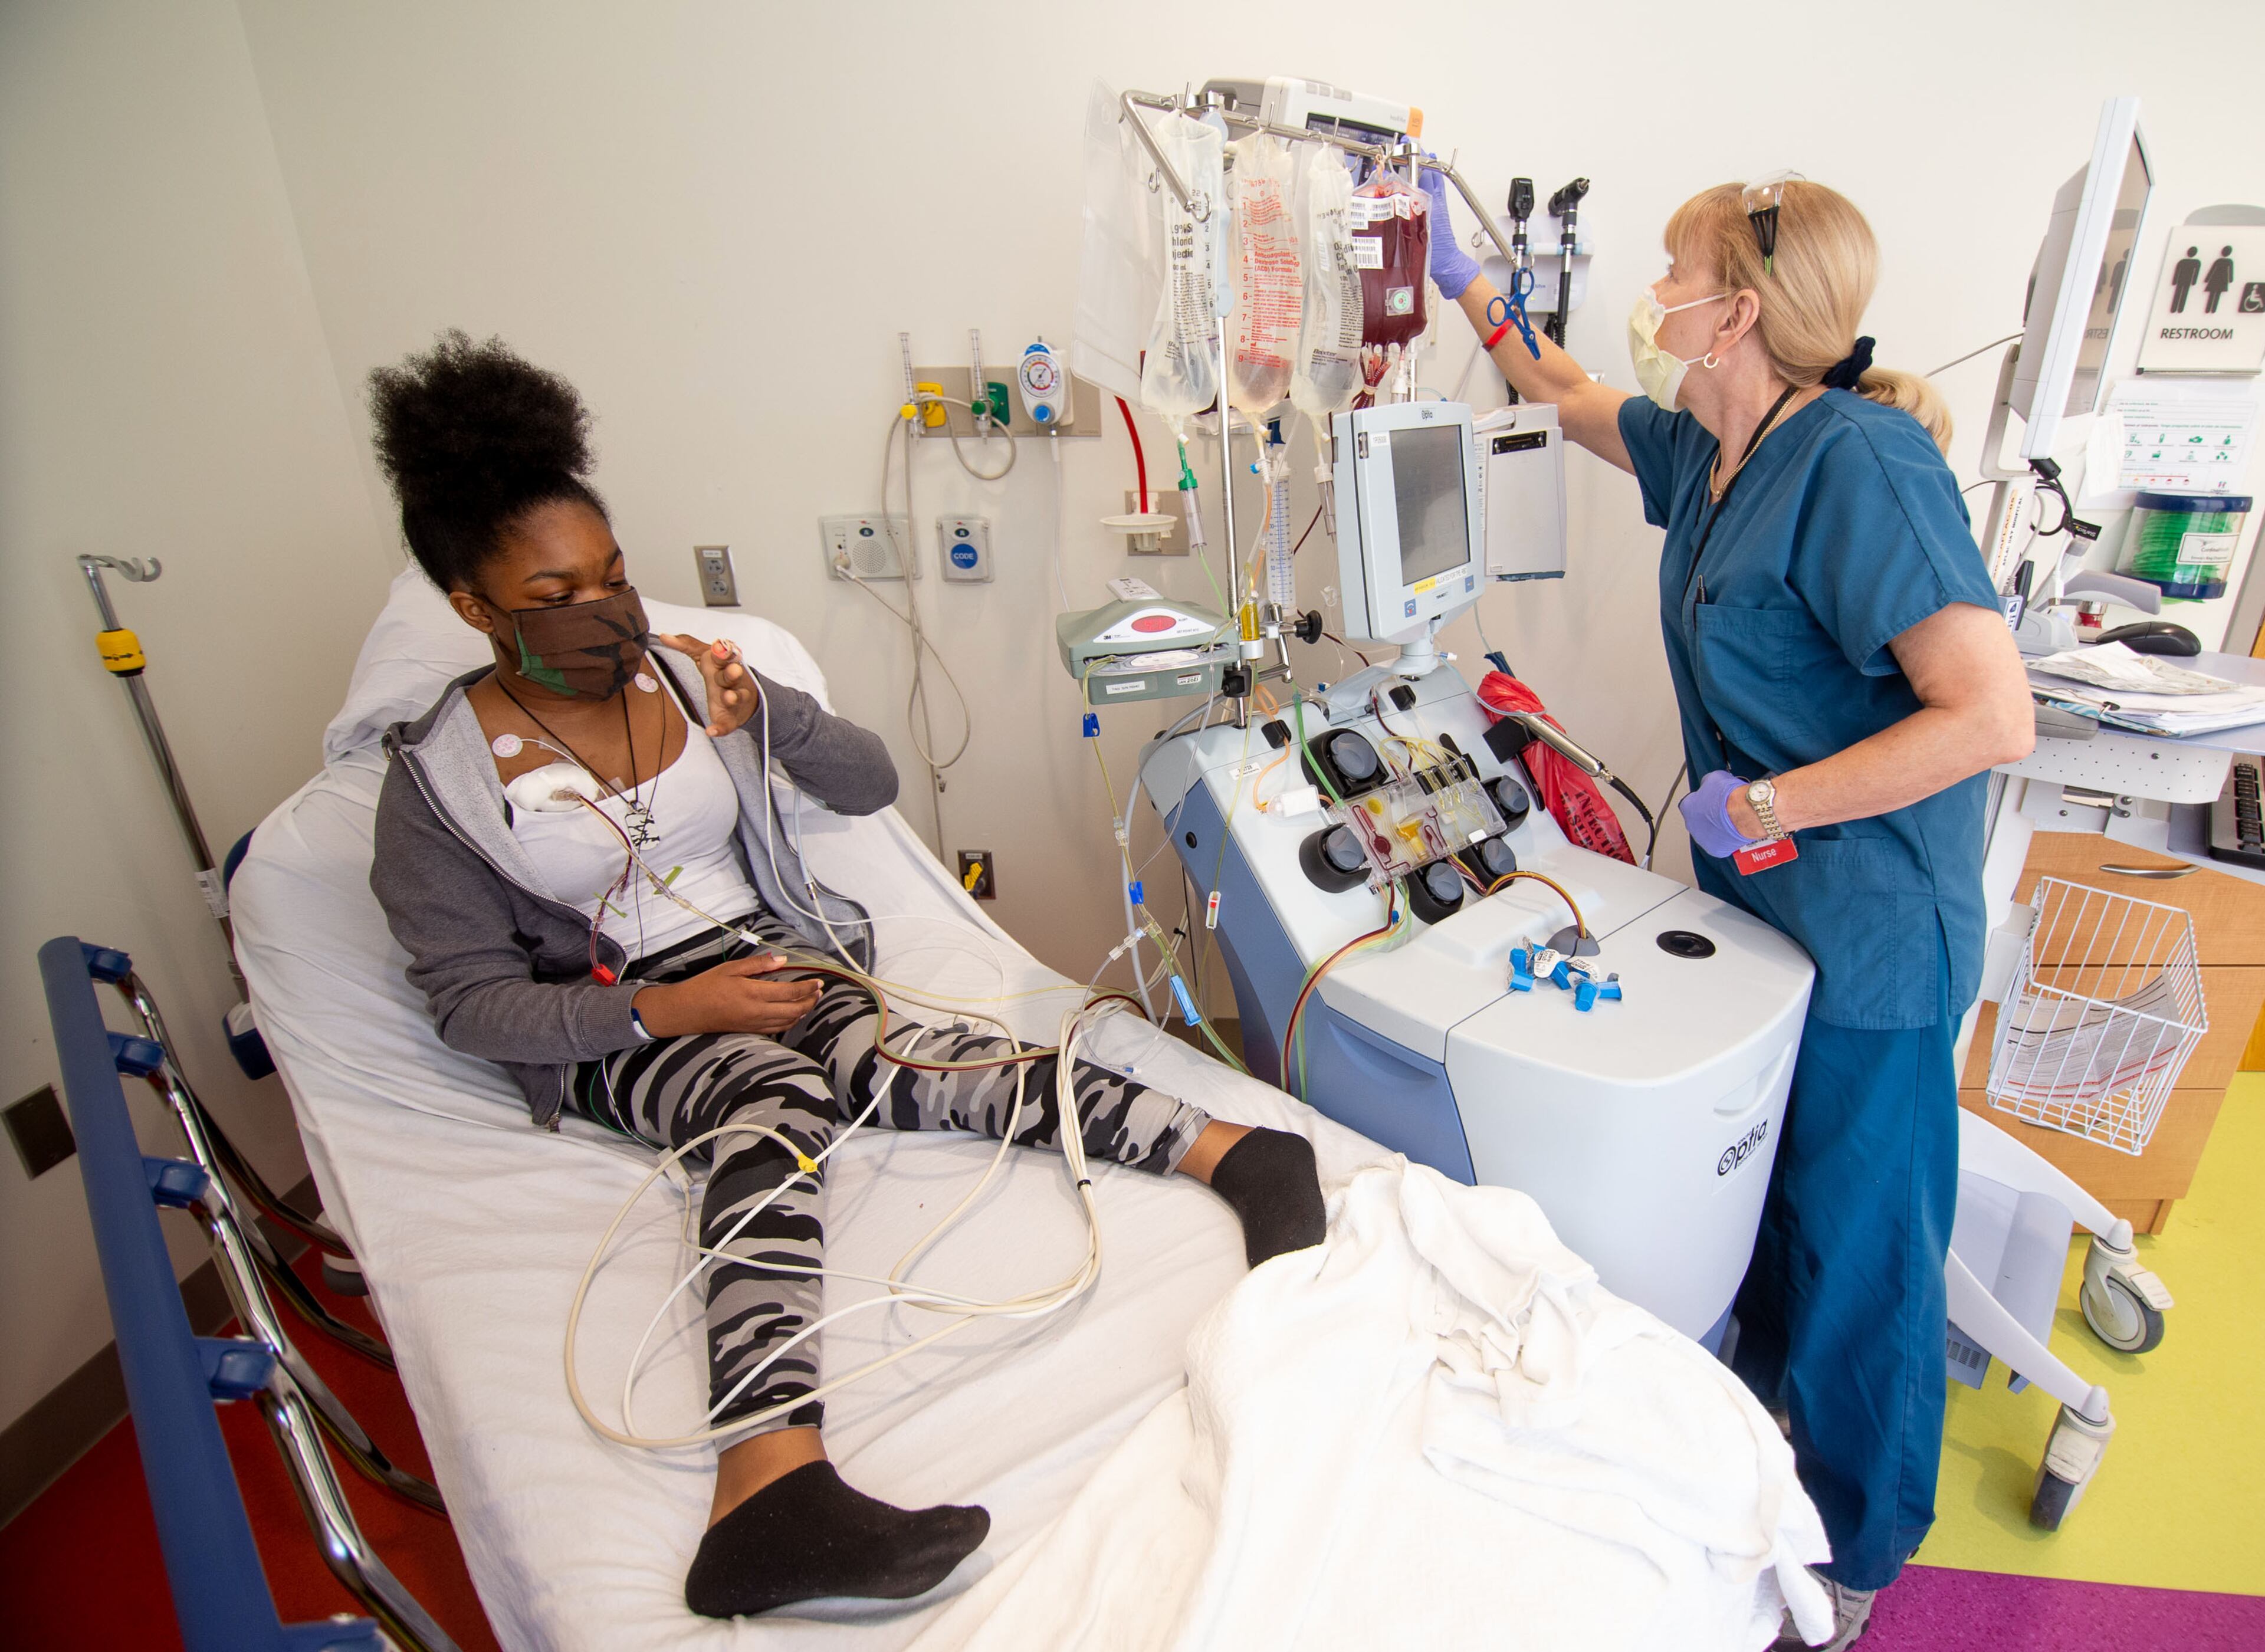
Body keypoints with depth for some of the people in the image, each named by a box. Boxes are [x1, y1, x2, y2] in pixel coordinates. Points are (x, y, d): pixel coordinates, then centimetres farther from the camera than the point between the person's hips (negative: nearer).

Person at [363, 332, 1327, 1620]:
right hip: (617, 1032, -2)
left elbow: (873, 783, 9)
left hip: (775, 963, 3)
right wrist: (665, 1008, -20)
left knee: (892, 1059, -31)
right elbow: (471, 1002, -6)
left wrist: (759, 719, -9)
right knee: (784, 1091, -37)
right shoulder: (438, 776, -3)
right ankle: (776, 1475, -56)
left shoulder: (691, 674, 6)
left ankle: (1226, 1150, -48)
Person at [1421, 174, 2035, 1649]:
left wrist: (1763, 805, -22)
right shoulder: (1705, 451, 4)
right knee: (1771, 1205, 25)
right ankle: (1768, 1426, 51)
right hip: (1762, 905, 8)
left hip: (1872, 931, -8)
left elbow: (1994, 716, -28)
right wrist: (1465, 282, 24)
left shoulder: (1860, 462, -22)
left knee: (1857, 1247, 10)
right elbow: (1570, 397, 24)